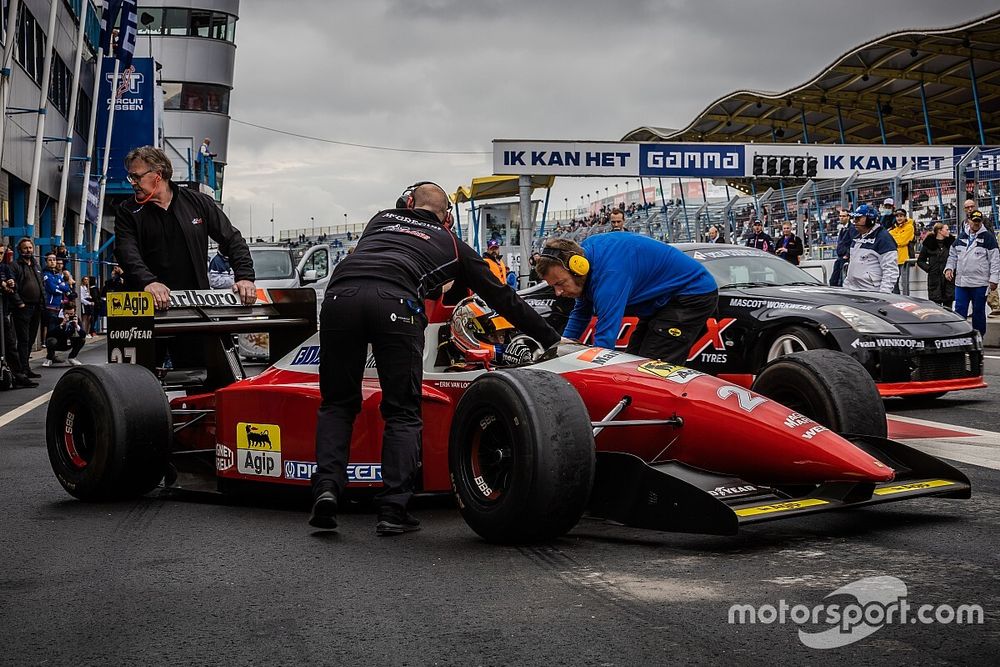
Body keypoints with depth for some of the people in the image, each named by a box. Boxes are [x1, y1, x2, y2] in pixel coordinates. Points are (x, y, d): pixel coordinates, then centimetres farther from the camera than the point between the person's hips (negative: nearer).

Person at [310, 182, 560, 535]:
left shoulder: (382, 218, 36)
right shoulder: (452, 244, 32)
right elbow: (503, 297, 38)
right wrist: (552, 340, 48)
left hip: (339, 294, 2)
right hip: (395, 304, -2)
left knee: (337, 404, 17)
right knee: (403, 413, 12)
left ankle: (326, 487, -1)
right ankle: (393, 509, 2)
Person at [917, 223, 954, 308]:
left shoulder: (951, 242, 4)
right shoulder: (929, 243, 1)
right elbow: (920, 261, 8)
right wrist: (929, 269, -5)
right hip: (934, 278, -2)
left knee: (948, 305, 5)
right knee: (935, 304, -2)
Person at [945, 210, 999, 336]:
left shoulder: (988, 237, -3)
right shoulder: (961, 237, 11)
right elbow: (952, 255, 20)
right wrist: (949, 268, 3)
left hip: (980, 283, -3)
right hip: (961, 282, 3)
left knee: (979, 312, 7)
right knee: (959, 311, 2)